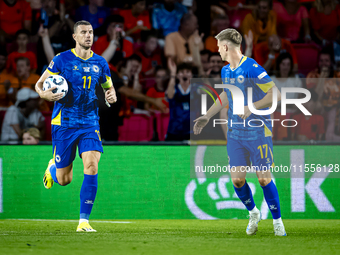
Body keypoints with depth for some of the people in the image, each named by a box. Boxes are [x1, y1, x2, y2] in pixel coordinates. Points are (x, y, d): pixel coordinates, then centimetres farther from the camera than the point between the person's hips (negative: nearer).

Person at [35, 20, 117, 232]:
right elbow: (39, 84, 3)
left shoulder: (100, 63, 6)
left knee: (92, 166, -19)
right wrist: (44, 94, -20)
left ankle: (84, 221, -11)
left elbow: (109, 87, 20)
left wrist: (112, 96, -5)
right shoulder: (61, 60, -4)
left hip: (90, 124, 2)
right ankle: (52, 168, 43)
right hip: (64, 124, -2)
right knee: (64, 179, 3)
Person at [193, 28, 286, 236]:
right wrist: (207, 117, 26)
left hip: (258, 133, -6)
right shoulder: (225, 71, 9)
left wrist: (251, 108, -24)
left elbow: (276, 94, -19)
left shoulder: (252, 68, -16)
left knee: (264, 178, -4)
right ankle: (253, 214, 27)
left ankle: (277, 221, 11)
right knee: (237, 180, 2)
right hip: (235, 133, 6)